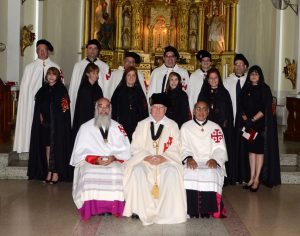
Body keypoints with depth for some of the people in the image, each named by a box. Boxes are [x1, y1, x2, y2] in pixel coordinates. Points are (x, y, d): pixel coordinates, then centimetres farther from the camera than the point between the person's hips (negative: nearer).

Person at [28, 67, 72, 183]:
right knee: (47, 147, 6)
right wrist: (42, 118, -1)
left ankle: (56, 172, 3)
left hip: (58, 124, -4)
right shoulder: (43, 90, 11)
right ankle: (49, 172, 12)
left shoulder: (62, 90, -3)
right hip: (45, 123, 4)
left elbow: (65, 108, -8)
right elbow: (39, 108, 14)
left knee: (56, 147, -3)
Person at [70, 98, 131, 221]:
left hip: (114, 162, 1)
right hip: (90, 162, -1)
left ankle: (113, 207, -17)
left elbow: (125, 150, 7)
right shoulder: (85, 128, 10)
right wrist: (95, 159, -14)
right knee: (90, 175, -35)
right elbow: (80, 152, 3)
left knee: (118, 174, -33)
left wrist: (114, 157, -13)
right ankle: (93, 208, -18)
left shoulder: (117, 127, 13)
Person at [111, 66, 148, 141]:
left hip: (136, 127, 1)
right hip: (122, 126, -1)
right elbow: (114, 108, 4)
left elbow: (144, 110, 11)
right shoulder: (119, 90, 7)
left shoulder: (139, 91, 12)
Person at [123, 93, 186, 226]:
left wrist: (163, 157, -16)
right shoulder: (142, 125, 12)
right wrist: (146, 157, -14)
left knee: (172, 172, -33)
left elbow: (174, 149, 3)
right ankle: (143, 210, -24)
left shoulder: (172, 126, 9)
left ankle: (166, 211, -24)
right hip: (144, 160, 1)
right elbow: (135, 147, 5)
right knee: (137, 171, -31)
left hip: (166, 161, -1)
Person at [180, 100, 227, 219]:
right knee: (188, 174, -34)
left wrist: (215, 159, -12)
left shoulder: (215, 128, 14)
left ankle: (207, 212, -24)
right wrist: (188, 158, -13)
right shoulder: (186, 127, 15)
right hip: (192, 163, 0)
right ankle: (192, 212, -26)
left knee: (211, 174, -34)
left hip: (211, 164, 0)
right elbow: (183, 147, 8)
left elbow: (220, 149, 8)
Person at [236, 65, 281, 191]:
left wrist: (252, 119, -16)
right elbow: (241, 107, 6)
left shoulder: (265, 89, -3)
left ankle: (257, 179, 2)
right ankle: (251, 177, 12)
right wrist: (245, 119, -10)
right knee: (251, 150, 6)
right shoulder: (246, 89, 9)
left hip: (261, 125, -4)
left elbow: (266, 108, -10)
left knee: (259, 150, -2)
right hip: (248, 124, 4)